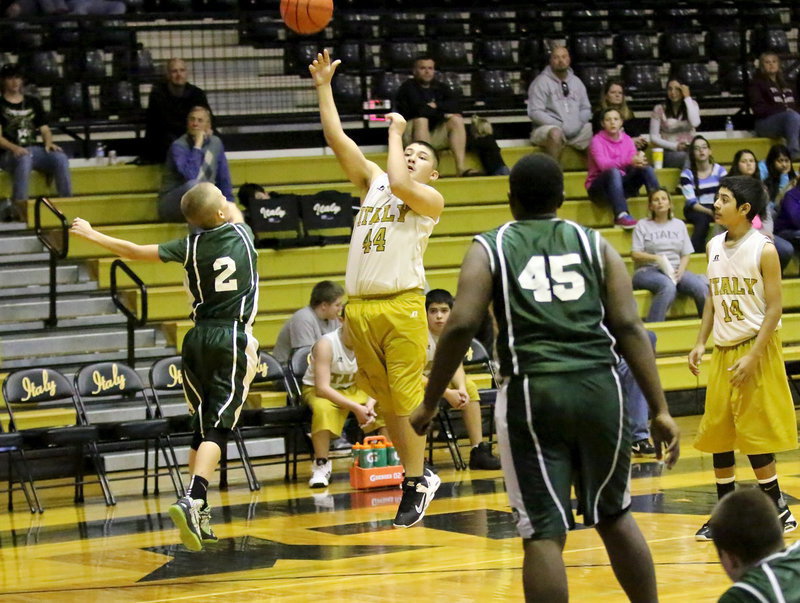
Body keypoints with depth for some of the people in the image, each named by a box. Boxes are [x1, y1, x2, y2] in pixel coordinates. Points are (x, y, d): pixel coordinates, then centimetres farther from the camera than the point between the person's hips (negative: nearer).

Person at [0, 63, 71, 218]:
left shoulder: (33, 102, 20)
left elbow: (45, 129, 17)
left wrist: (48, 143, -6)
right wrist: (14, 148, -23)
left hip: (34, 149, 4)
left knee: (60, 158, -26)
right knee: (24, 159, -41)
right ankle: (20, 208, -46)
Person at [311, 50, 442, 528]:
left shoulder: (431, 200, 3)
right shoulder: (373, 182, 20)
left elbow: (399, 185, -17)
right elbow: (338, 140, 15)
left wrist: (396, 131, -4)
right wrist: (324, 88, 10)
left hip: (402, 305, -6)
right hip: (361, 305, 6)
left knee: (407, 397, -7)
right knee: (386, 400, 9)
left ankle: (415, 484, 0)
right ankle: (420, 474, 21)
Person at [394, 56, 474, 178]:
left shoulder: (441, 87, 18)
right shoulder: (408, 88, 1)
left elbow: (454, 104, -1)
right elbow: (418, 109, -16)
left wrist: (436, 106, -15)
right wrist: (443, 114, -10)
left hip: (438, 134, 4)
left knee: (457, 120, -18)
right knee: (421, 120, -34)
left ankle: (460, 168, -33)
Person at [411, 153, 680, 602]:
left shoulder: (490, 249, 9)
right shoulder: (595, 245, 13)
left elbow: (461, 328, -4)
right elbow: (629, 327, 4)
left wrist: (430, 404, 5)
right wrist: (660, 410, 3)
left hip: (532, 394, -2)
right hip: (598, 389, 2)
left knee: (544, 532, 0)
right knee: (614, 515, 21)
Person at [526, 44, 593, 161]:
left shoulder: (576, 81, 16)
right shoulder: (541, 82, -3)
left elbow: (586, 109, 19)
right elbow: (535, 112, -10)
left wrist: (579, 123, -4)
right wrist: (560, 126, -18)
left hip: (575, 131, 5)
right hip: (547, 129, -5)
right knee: (556, 133, -38)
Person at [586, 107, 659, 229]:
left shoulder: (627, 139, 5)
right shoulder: (597, 140, -10)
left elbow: (633, 164, -7)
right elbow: (603, 165, -27)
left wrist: (638, 160, -33)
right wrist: (628, 161, -40)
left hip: (621, 185, 5)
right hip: (599, 187, -5)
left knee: (647, 169, -16)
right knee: (614, 172, -36)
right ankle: (621, 215, -50)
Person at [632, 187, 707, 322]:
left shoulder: (679, 225, 19)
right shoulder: (642, 225, 8)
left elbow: (686, 254, 13)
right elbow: (635, 254, 0)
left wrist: (680, 271, -8)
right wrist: (656, 258, -18)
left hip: (675, 270, 4)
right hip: (648, 271, -4)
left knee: (700, 286, -26)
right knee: (668, 286, -38)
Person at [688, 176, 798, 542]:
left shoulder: (763, 250, -13)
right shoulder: (713, 248, 6)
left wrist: (752, 357, -19)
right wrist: (701, 343, 6)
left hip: (756, 350, -7)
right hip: (723, 352, 7)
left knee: (755, 438, -4)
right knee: (717, 436, 7)